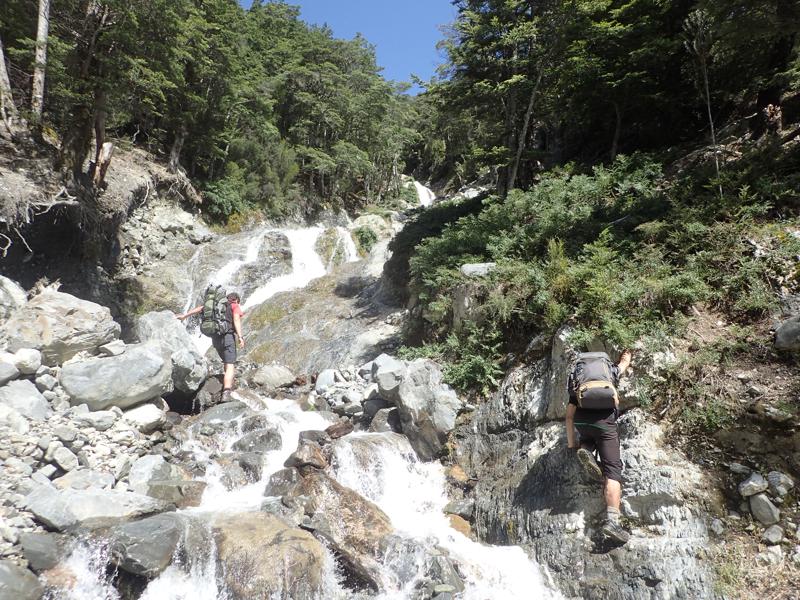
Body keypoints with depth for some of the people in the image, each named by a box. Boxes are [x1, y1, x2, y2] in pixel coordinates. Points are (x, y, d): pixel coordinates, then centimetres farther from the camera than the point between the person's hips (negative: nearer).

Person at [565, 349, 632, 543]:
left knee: (590, 438, 37)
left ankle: (584, 449, 2)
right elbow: (625, 361, 45)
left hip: (581, 421, 3)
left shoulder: (577, 386, 27)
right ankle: (612, 520, -20)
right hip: (605, 422, -3)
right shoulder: (610, 371, 23)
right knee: (612, 469, -5)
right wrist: (627, 352, 67)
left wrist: (571, 443, 25)